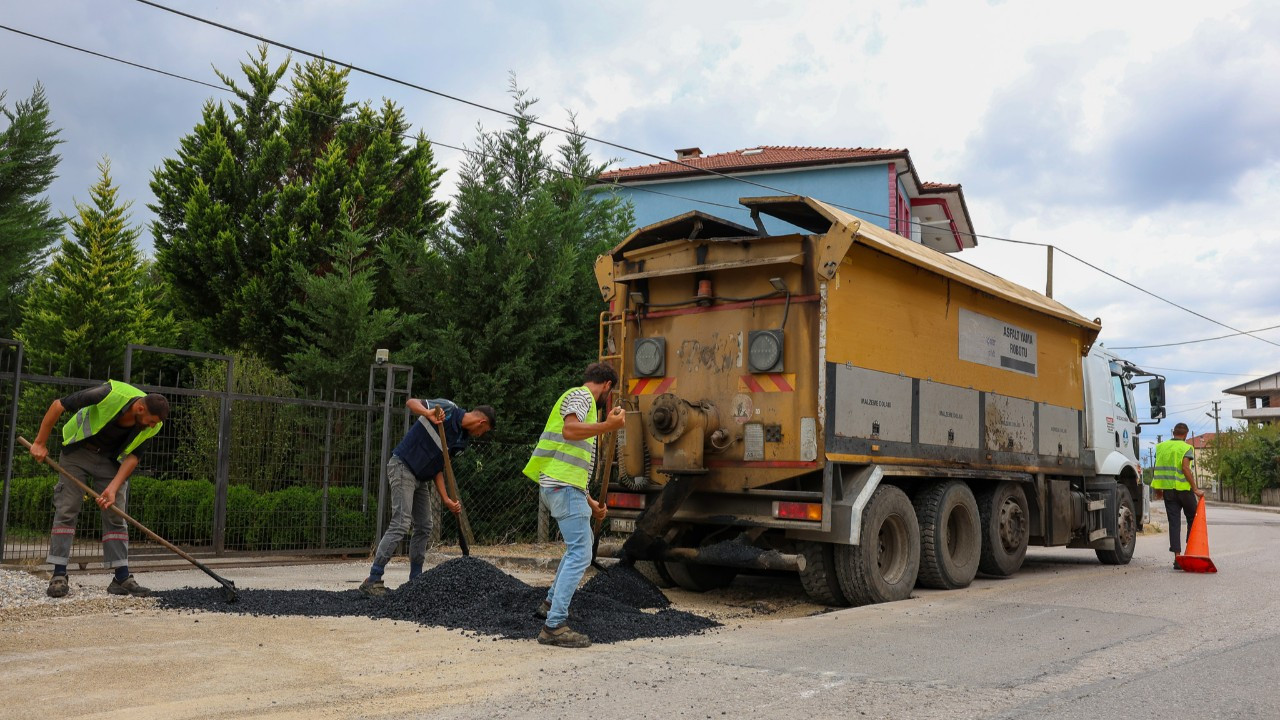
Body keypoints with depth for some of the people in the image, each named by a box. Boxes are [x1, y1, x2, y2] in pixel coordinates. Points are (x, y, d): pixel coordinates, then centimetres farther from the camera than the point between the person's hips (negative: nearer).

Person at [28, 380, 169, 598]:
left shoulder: (153, 426, -21)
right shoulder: (110, 394, -34)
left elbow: (133, 456, -11)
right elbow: (58, 405, -23)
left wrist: (113, 488, -24)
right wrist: (40, 443, -17)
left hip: (110, 459, 3)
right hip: (77, 452, -3)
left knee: (116, 516, -2)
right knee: (66, 510, -7)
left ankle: (122, 578, -1)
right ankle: (59, 575, -2)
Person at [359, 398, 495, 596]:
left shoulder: (463, 440, 10)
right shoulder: (447, 409, -11)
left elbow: (438, 467, 6)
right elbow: (411, 402, -17)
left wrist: (447, 499, -4)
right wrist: (427, 413, -38)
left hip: (421, 478, 9)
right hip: (403, 466, -9)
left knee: (424, 527, 10)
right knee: (401, 524, -15)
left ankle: (415, 579, 19)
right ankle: (373, 580, -13)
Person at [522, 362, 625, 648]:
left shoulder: (582, 399, 27)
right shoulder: (581, 395, -2)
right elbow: (569, 430, -24)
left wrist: (591, 503, 27)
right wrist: (607, 426, -33)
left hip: (560, 486, 11)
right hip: (563, 486, -11)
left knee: (582, 542, 26)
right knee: (580, 554, -13)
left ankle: (551, 603, 32)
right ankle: (554, 626, -16)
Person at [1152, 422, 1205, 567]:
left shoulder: (1160, 447, 9)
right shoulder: (1186, 448, -6)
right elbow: (1185, 468, -17)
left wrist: (1158, 489, 20)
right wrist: (1195, 489, -16)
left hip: (1168, 490, 4)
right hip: (1184, 488, -4)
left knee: (1174, 522, 2)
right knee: (1192, 519, 16)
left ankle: (1177, 556, -4)